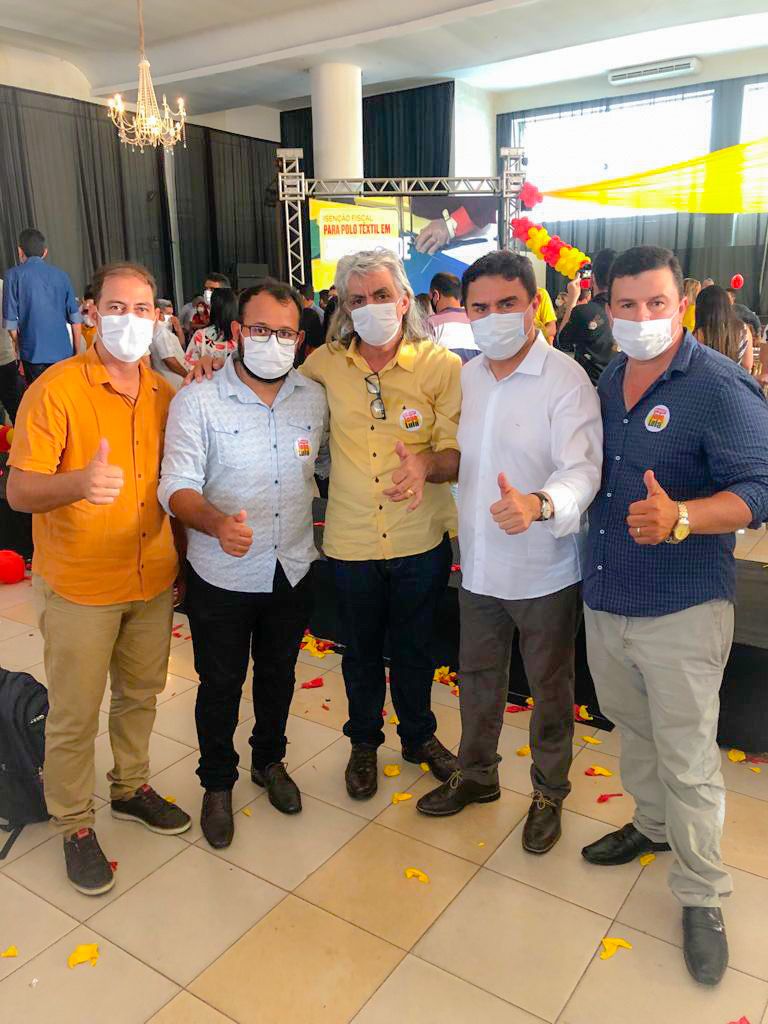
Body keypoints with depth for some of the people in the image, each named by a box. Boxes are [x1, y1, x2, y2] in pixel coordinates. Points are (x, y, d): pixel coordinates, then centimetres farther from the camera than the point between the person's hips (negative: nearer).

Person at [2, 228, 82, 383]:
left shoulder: (15, 274, -1)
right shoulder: (61, 275, 8)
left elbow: (10, 320, -3)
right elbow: (75, 318, 7)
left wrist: (18, 346, 12)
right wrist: (77, 352, 15)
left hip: (33, 352, -3)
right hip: (63, 351, 3)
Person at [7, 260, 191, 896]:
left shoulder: (166, 394, 3)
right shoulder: (55, 390, -14)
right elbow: (19, 492, -18)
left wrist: (180, 554, 6)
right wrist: (80, 482, -38)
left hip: (153, 579, 5)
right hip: (79, 587, -5)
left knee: (141, 695, 21)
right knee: (75, 716, 8)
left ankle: (131, 787, 44)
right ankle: (74, 825, 30)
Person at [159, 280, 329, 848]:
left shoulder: (315, 397, -2)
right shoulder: (197, 402, -13)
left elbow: (329, 464, 13)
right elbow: (178, 486, -19)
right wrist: (217, 522, -39)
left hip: (293, 571, 4)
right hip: (222, 577, -3)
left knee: (279, 674, 22)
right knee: (220, 685, 13)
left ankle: (270, 760, 48)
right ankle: (218, 784, 38)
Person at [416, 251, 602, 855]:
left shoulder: (566, 380, -17)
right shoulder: (467, 377, 5)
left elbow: (582, 467, -29)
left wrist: (537, 505, -46)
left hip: (546, 571, -5)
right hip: (480, 563, 6)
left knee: (550, 689, 14)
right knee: (478, 678, 21)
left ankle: (550, 793, 38)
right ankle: (478, 776, 45)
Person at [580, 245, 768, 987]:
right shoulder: (607, 380, 7)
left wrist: (679, 518, -37)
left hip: (681, 610, -6)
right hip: (603, 599, 7)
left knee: (687, 757, 5)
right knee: (632, 727, 24)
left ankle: (701, 897, 25)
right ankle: (651, 823, 48)